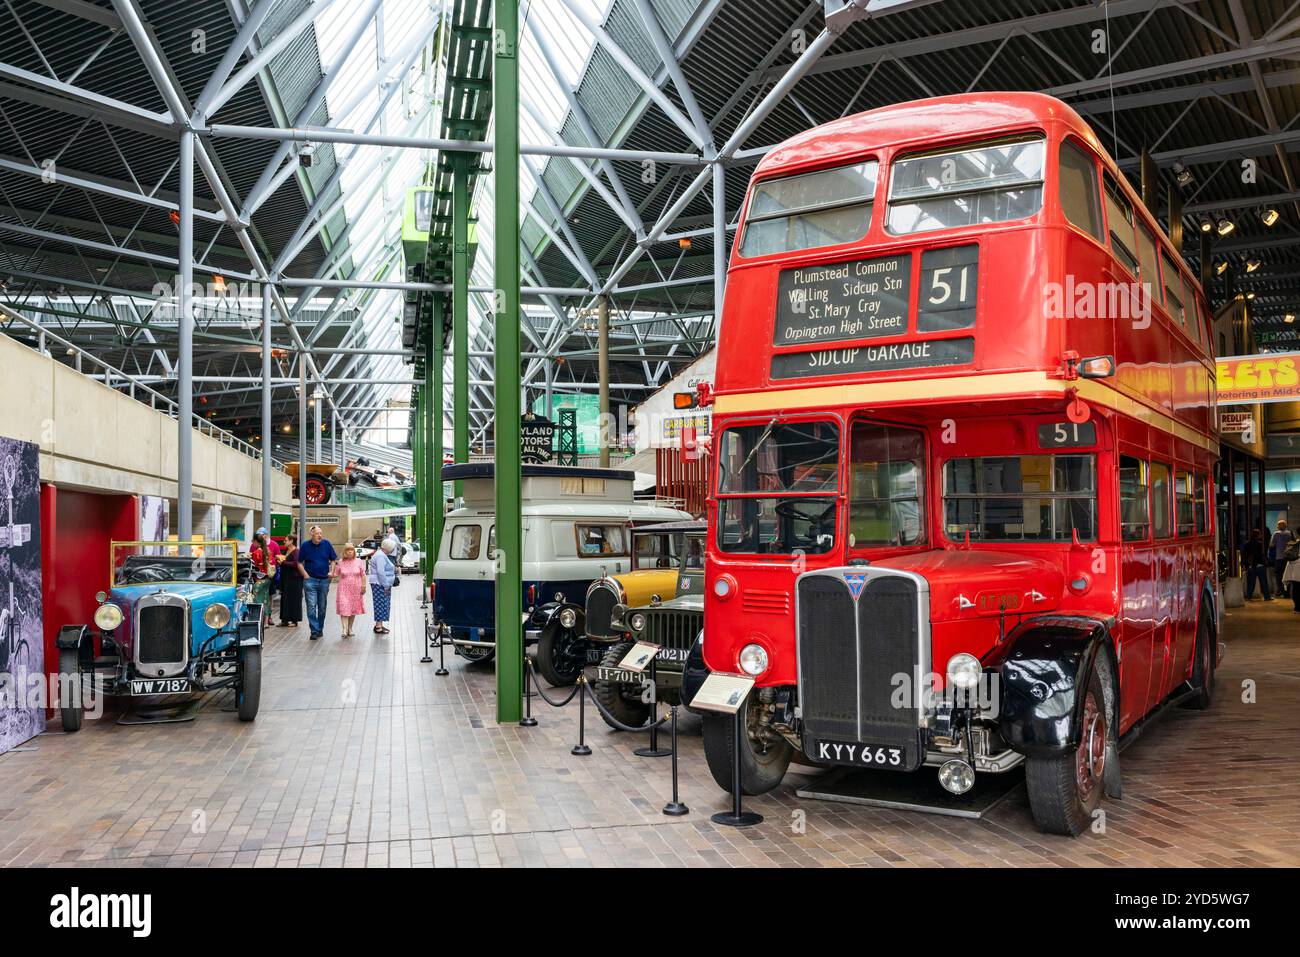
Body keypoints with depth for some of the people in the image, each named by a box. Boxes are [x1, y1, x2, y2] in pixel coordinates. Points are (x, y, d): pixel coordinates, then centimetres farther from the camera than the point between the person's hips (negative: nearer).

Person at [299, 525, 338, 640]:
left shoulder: (326, 544, 0)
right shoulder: (305, 545, -2)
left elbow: (333, 560, 9)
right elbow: (300, 562, 5)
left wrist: (332, 572, -4)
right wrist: (305, 574, -6)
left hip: (324, 580, 2)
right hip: (310, 580, -2)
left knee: (322, 607, 11)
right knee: (311, 606, -9)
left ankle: (320, 629, 23)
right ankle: (314, 631, -8)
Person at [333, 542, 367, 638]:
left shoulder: (359, 561, 2)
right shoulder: (340, 562, 2)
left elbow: (363, 575, 5)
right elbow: (335, 574, 7)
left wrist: (363, 586, -1)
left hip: (356, 589, 1)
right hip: (344, 589, -1)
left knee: (353, 609, 7)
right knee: (344, 609, -12)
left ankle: (350, 628, 20)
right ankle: (344, 629, -16)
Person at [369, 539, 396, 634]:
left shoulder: (382, 555, 18)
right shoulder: (381, 556, -17)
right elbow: (381, 572, -22)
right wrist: (386, 585, -20)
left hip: (383, 584, 11)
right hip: (380, 584, -11)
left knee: (383, 604, 13)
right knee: (381, 604, -9)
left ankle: (379, 625, 18)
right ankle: (378, 626, -7)